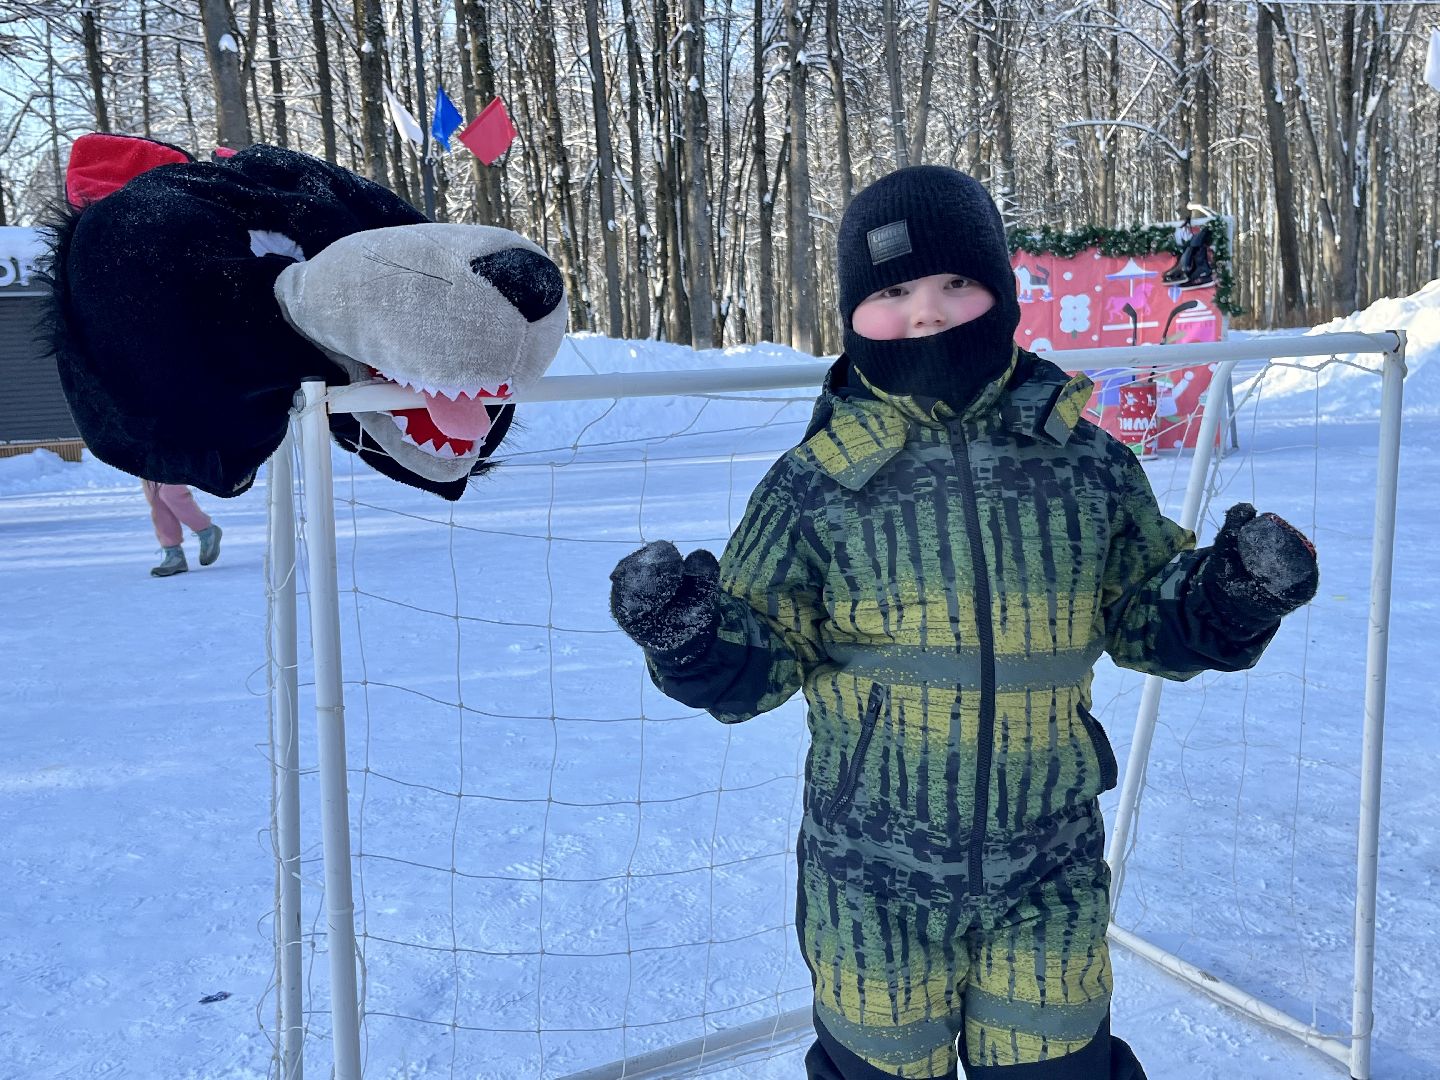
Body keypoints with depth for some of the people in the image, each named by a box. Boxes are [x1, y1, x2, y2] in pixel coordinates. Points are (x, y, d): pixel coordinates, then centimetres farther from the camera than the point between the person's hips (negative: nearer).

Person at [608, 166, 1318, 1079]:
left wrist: (1231, 596, -13)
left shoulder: (1086, 464, -3)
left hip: (1050, 879, 2)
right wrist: (692, 636, -24)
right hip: (875, 885, -1)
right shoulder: (818, 486, -8)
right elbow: (759, 663, -4)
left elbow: (1148, 618, 6)